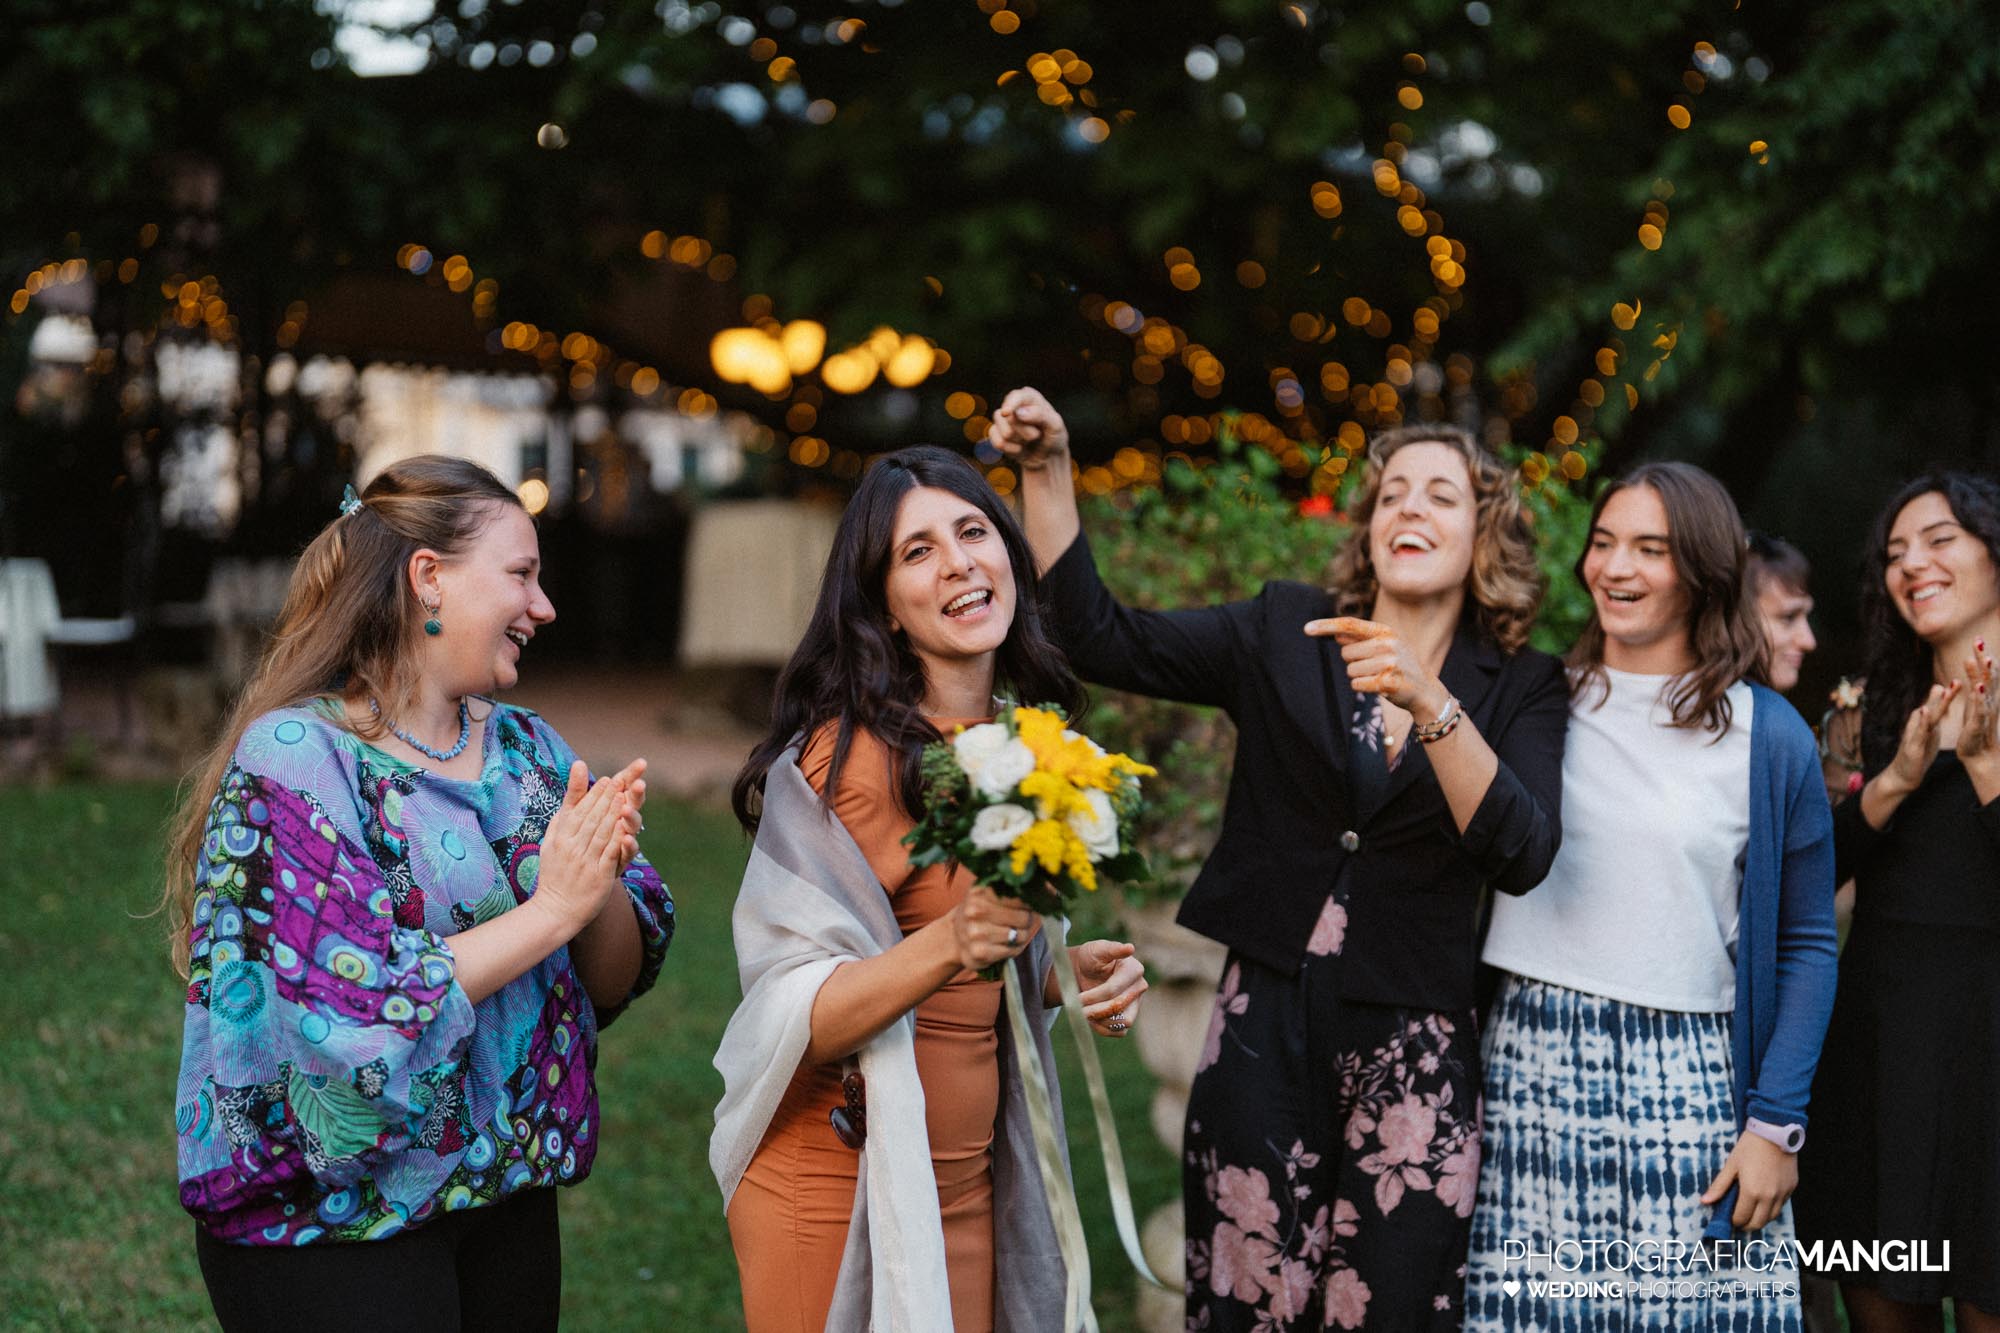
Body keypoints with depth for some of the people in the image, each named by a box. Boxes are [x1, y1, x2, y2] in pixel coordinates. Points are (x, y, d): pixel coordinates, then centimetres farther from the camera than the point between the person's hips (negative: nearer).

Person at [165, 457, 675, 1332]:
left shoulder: (527, 749, 6)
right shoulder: (296, 755, -13)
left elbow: (617, 977, 5)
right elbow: (352, 1009, -23)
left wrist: (603, 887, -16)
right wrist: (552, 909, -20)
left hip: (508, 1194, 6)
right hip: (328, 1220, -6)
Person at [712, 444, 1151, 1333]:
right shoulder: (844, 757, -17)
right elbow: (795, 1018, -20)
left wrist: (1068, 975, -2)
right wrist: (946, 946, -35)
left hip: (969, 1183, 6)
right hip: (836, 1184, -6)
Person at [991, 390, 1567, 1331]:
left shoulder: (1521, 689, 3)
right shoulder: (1285, 634, 7)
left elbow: (1522, 856, -14)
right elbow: (1102, 637, -1)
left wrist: (1429, 705, -26)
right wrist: (1047, 470, -10)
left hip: (1410, 1051, -1)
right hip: (1264, 1031, 1)